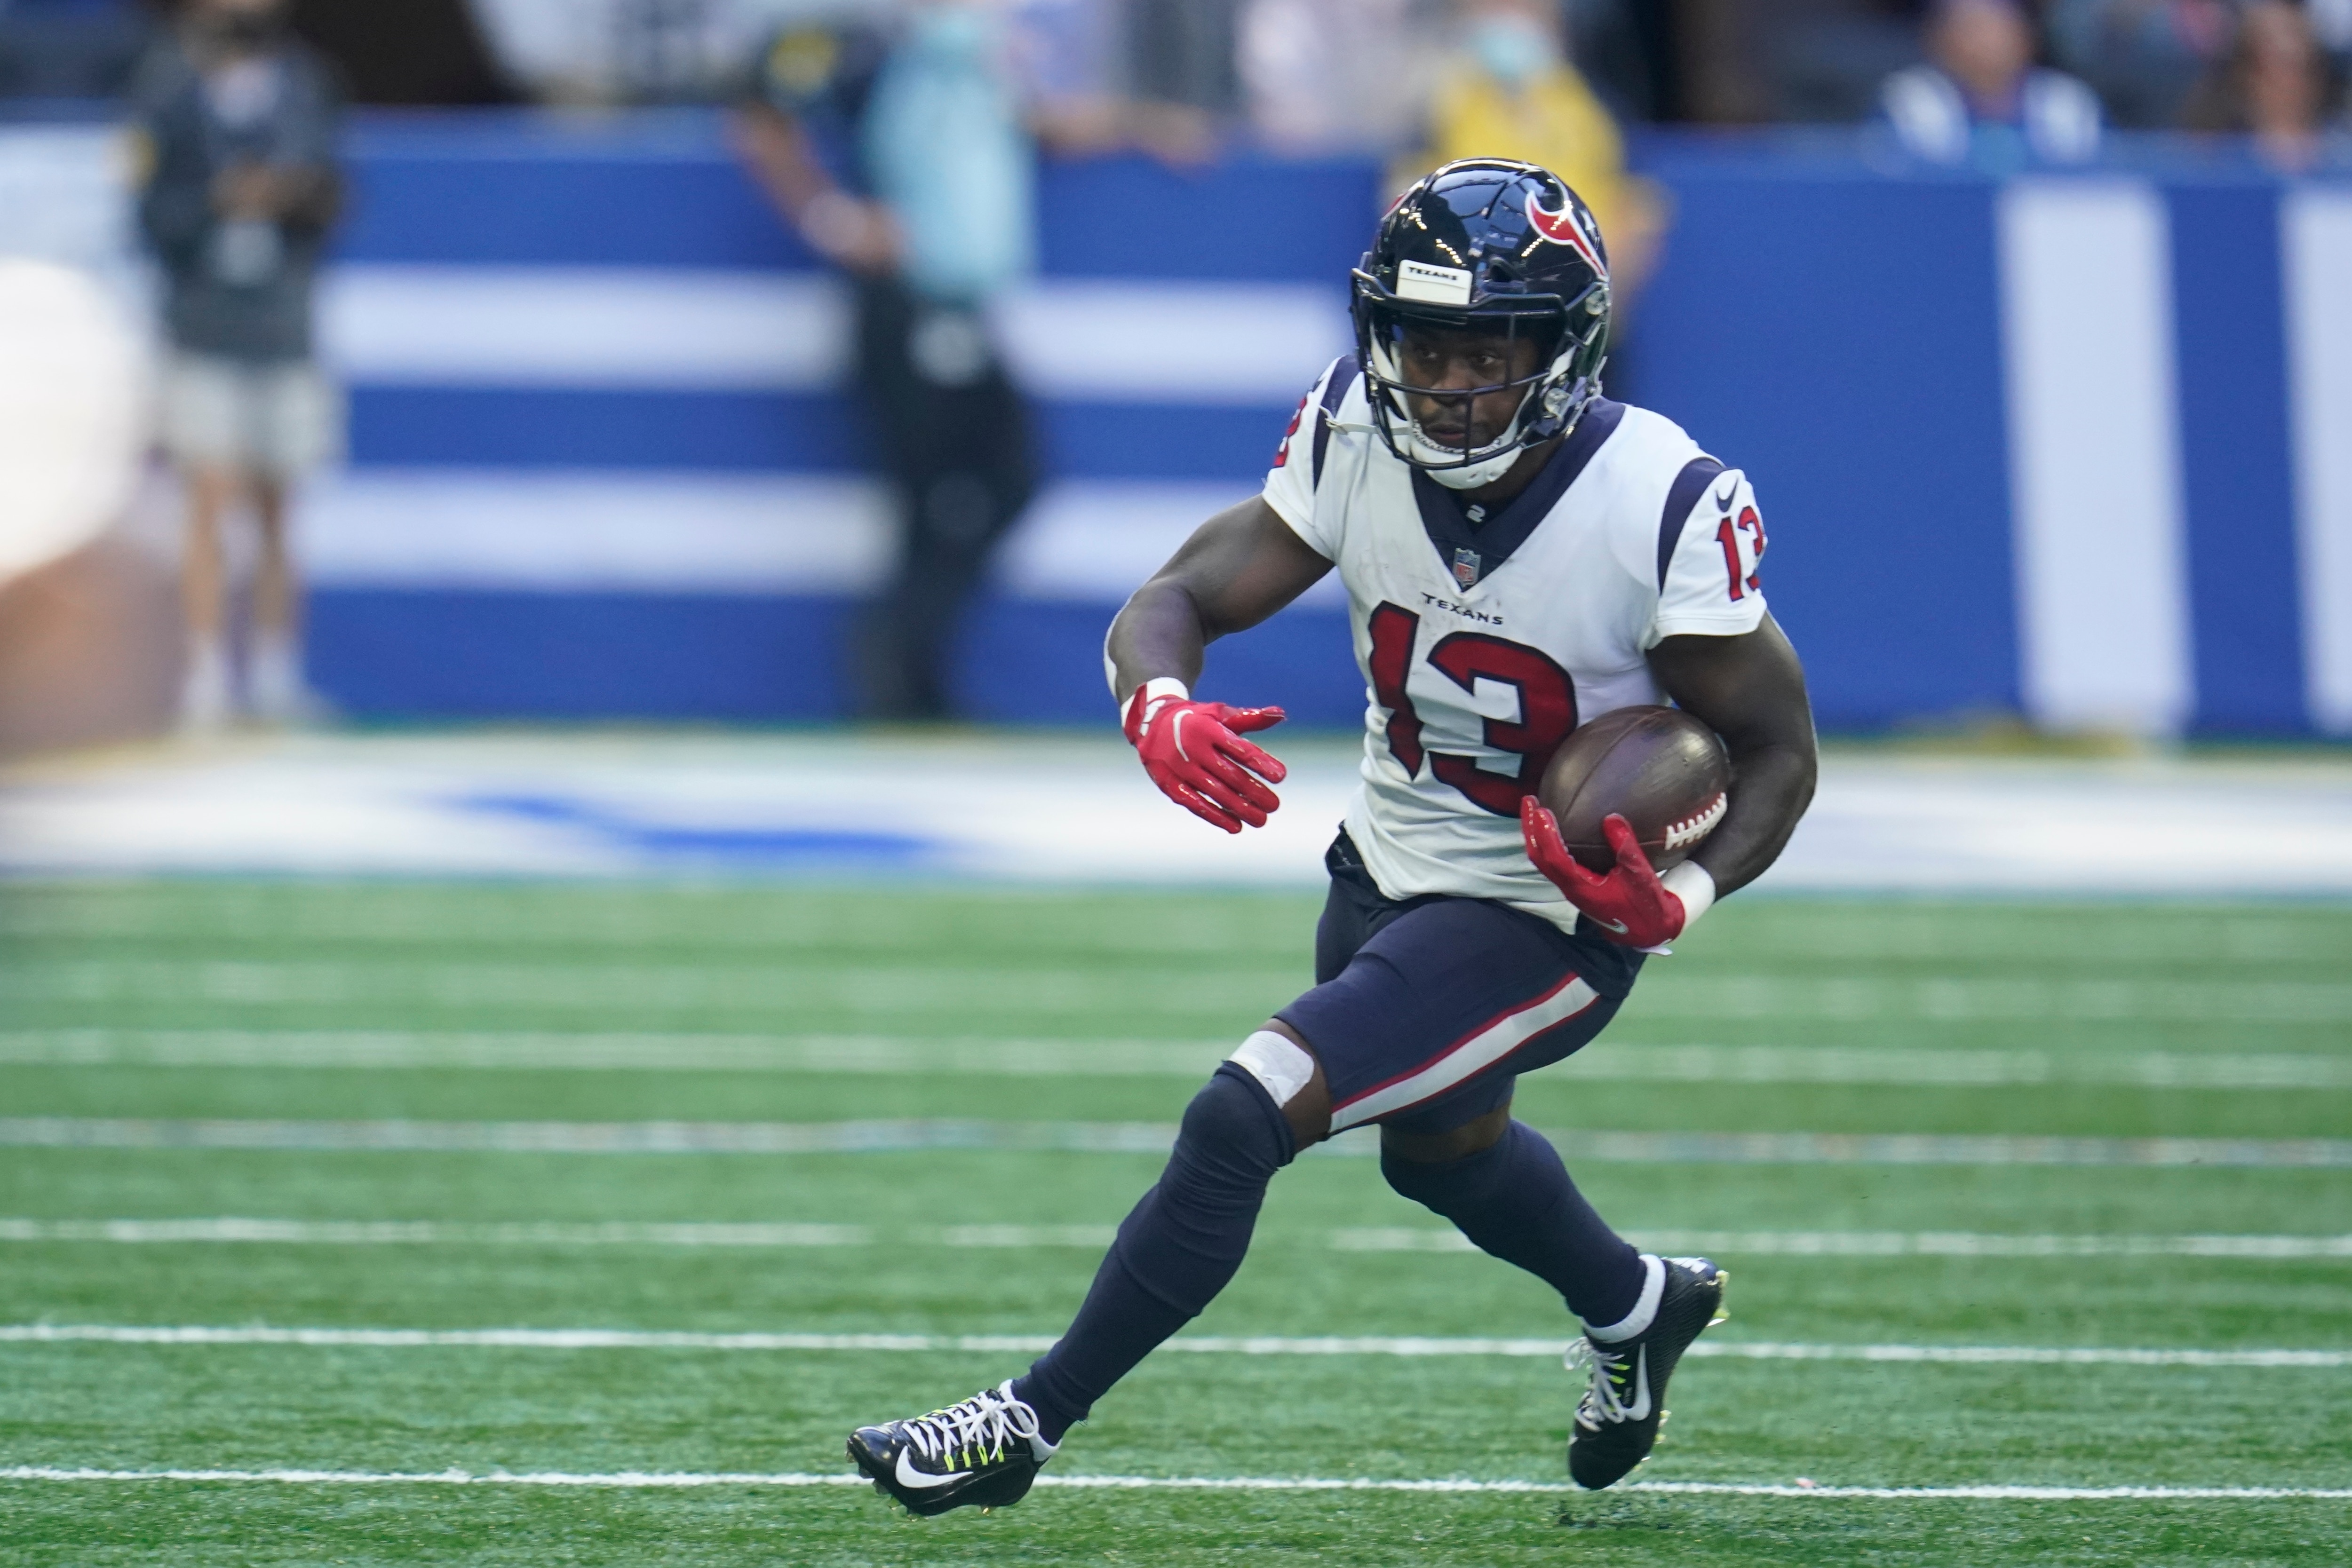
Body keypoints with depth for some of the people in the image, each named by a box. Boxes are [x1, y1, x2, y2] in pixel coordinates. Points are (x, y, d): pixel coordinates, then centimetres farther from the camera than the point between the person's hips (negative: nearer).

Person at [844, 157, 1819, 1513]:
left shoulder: (1662, 507, -27)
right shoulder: (1361, 438, -15)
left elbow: (1779, 750, -16)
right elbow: (1176, 601, -13)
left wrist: (1683, 898, -34)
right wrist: (1162, 711, -37)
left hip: (1543, 924, -7)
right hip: (1388, 873, 7)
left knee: (1244, 1120, -19)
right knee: (1438, 1146, 32)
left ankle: (1032, 1423, -6)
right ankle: (1640, 1308, 62)